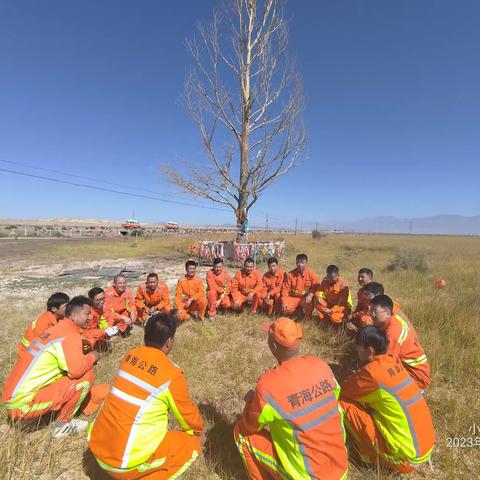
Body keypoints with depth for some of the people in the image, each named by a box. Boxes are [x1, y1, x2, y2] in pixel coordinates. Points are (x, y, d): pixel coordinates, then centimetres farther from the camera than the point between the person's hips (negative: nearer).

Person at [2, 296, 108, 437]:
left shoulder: (58, 329, 9)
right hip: (23, 404, -9)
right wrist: (92, 357, -10)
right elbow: (76, 370, -28)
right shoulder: (69, 335, -19)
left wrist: (86, 359, 4)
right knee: (86, 375, -14)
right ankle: (62, 425, 1)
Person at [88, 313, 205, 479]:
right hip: (125, 462, -7)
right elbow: (187, 413, -1)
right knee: (192, 444, 6)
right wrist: (199, 431, 21)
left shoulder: (130, 355, -2)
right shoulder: (172, 374, -19)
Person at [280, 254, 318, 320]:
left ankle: (307, 315, 2)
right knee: (285, 309, -20)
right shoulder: (290, 274, -7)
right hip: (293, 297, 2)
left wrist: (310, 295, -26)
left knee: (309, 304, -33)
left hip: (306, 297, -1)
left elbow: (315, 287, -7)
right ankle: (299, 309, 12)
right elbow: (286, 288, -5)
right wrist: (284, 302, -15)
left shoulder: (311, 273, -8)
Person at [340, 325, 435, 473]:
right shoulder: (393, 361, 1)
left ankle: (375, 457, 7)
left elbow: (343, 391, -8)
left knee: (344, 403, -10)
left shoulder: (371, 372, -22)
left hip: (406, 455, -8)